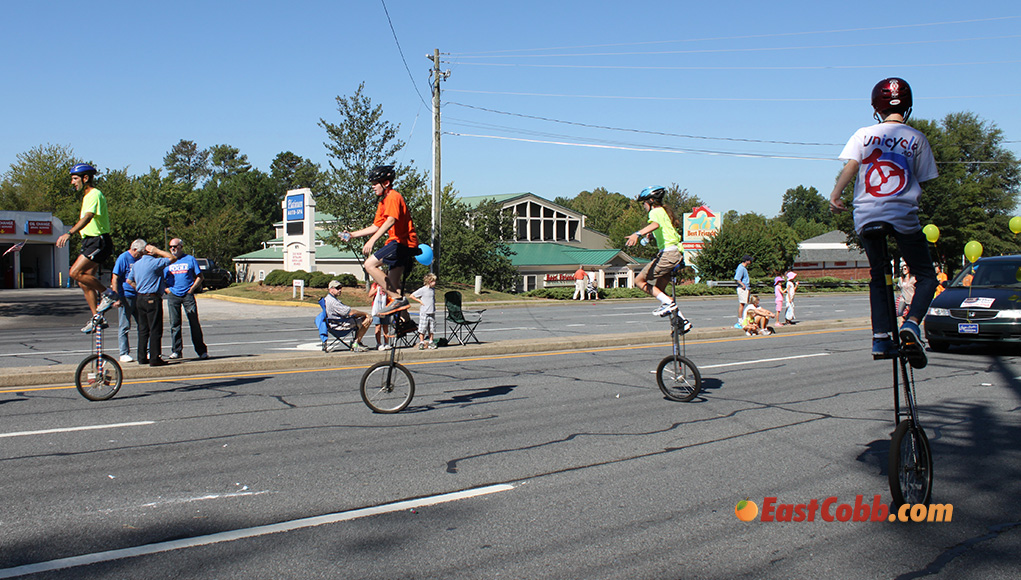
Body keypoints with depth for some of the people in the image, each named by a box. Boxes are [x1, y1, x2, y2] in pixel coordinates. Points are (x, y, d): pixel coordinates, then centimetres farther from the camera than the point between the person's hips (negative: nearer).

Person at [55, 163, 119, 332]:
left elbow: (88, 217, -29)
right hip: (90, 242, 10)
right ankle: (97, 318, 12)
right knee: (84, 282, 8)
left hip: (98, 241, -10)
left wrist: (70, 233, -41)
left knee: (75, 273, -19)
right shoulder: (87, 196, 19)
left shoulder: (94, 194, -13)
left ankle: (108, 294, -6)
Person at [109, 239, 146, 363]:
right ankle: (124, 354, 4)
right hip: (126, 296, -7)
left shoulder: (139, 259, 14)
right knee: (124, 327, -1)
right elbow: (115, 278, -11)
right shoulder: (123, 258, -8)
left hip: (138, 296, 7)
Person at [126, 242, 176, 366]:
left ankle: (142, 357, 16)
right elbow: (173, 258, -10)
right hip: (152, 299, -8)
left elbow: (129, 280, 20)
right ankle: (154, 358, -5)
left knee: (143, 329, 13)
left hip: (140, 299, 8)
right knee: (155, 330, -4)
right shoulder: (154, 262, -13)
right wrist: (157, 251, -6)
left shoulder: (136, 264, 12)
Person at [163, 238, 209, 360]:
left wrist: (191, 289, -3)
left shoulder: (190, 259, 7)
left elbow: (199, 277, 7)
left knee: (194, 323, -4)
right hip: (173, 295, 2)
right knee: (174, 323, 2)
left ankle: (202, 351, 0)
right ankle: (176, 350, 9)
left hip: (188, 295, -2)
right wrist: (167, 289, 2)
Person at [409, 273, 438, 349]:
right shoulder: (422, 290, -10)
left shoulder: (433, 289, 8)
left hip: (432, 312, 5)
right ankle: (421, 342, 7)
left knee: (431, 329, 9)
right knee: (422, 329, -2)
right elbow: (412, 295, -6)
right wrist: (420, 301, -9)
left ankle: (431, 342, 18)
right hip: (424, 312, -5)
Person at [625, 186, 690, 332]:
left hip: (668, 254, -10)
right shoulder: (665, 211, 22)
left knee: (639, 280, -4)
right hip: (676, 254, 10)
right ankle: (682, 320, 14)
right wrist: (650, 234, 55)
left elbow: (655, 225, -31)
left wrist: (638, 234, -46)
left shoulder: (656, 212, -7)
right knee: (658, 290, 16)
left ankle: (668, 303, -14)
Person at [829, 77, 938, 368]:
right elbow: (922, 181, 4)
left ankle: (881, 338, 7)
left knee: (878, 276, 16)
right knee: (926, 276, 9)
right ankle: (911, 323, -17)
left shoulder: (864, 134, 5)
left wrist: (835, 194, -7)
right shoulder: (916, 138, 3)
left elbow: (850, 166, -10)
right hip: (904, 214, -2)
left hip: (866, 215, 2)